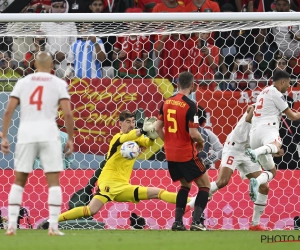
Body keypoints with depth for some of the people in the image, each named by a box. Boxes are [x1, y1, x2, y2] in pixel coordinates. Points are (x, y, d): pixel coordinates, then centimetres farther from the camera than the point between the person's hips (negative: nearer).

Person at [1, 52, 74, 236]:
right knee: (54, 181, 3)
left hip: (26, 133, 2)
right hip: (48, 134, -2)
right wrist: (70, 139, 4)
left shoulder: (23, 82, 11)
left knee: (19, 181, 12)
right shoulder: (59, 84, 5)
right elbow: (68, 113, -4)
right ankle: (53, 226, -5)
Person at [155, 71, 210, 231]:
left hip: (171, 154, 7)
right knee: (205, 185, 5)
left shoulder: (167, 103, 4)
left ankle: (177, 222, 15)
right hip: (186, 153, -7)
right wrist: (201, 142, 0)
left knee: (185, 185, 23)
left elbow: (158, 128, 9)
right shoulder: (190, 105, -17)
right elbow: (193, 133, -20)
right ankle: (196, 222, -5)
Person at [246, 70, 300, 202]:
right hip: (267, 128, -9)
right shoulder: (276, 94, 2)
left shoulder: (265, 91, 29)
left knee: (271, 170, 12)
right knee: (276, 146, -40)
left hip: (255, 132, 9)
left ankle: (256, 182, -18)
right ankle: (256, 152, -70)